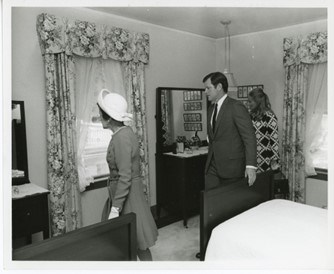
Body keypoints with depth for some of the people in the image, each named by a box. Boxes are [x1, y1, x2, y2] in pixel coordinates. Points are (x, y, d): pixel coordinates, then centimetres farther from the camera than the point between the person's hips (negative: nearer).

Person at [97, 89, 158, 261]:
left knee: (138, 245, 6)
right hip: (118, 191, 9)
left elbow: (125, 177, -25)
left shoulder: (121, 138, -22)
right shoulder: (124, 132, 7)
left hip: (127, 195, -9)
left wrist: (115, 208, -23)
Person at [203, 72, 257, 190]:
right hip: (212, 167, 7)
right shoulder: (211, 108, 14)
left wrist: (250, 166, -23)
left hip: (232, 167, -6)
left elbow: (249, 138, -16)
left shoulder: (236, 107, -11)